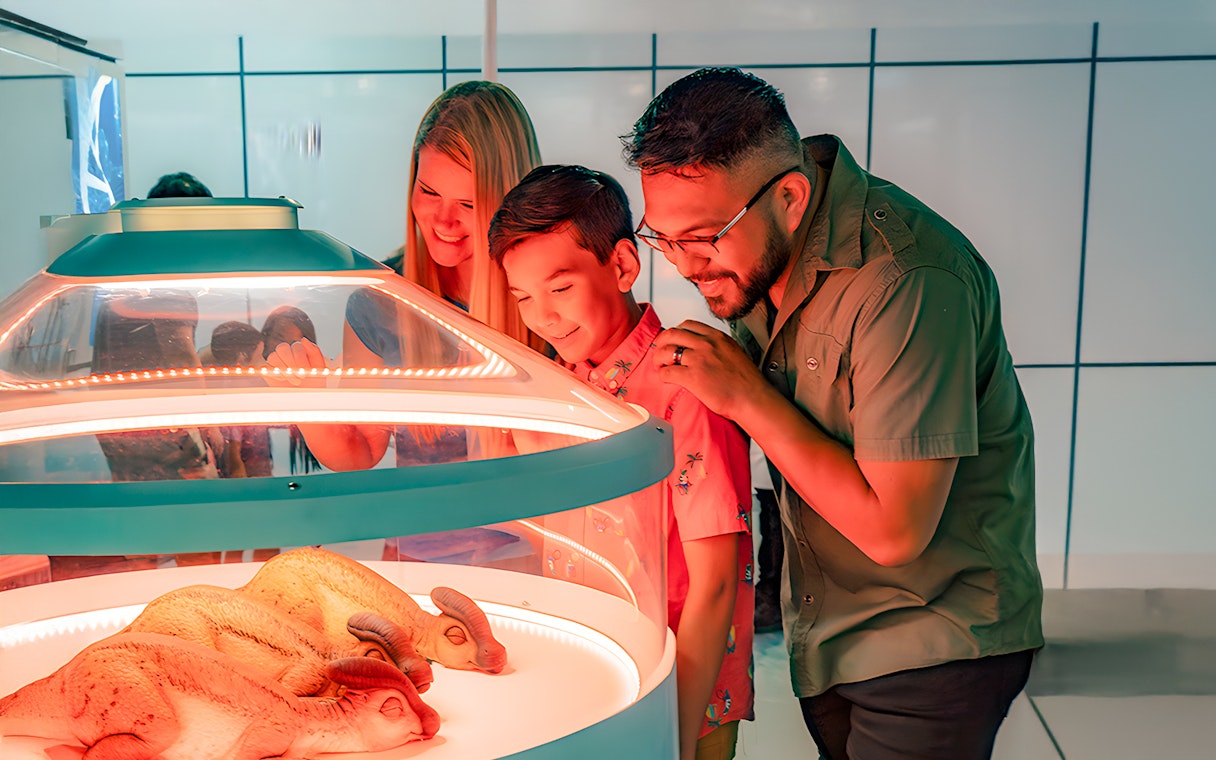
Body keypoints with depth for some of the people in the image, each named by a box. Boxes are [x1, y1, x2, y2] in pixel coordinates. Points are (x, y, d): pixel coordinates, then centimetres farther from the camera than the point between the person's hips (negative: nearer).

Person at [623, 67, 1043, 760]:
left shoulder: (907, 280, -29)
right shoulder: (758, 250, -3)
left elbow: (893, 530, -28)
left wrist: (746, 396, -25)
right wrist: (682, 388, -8)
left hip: (934, 644, -7)